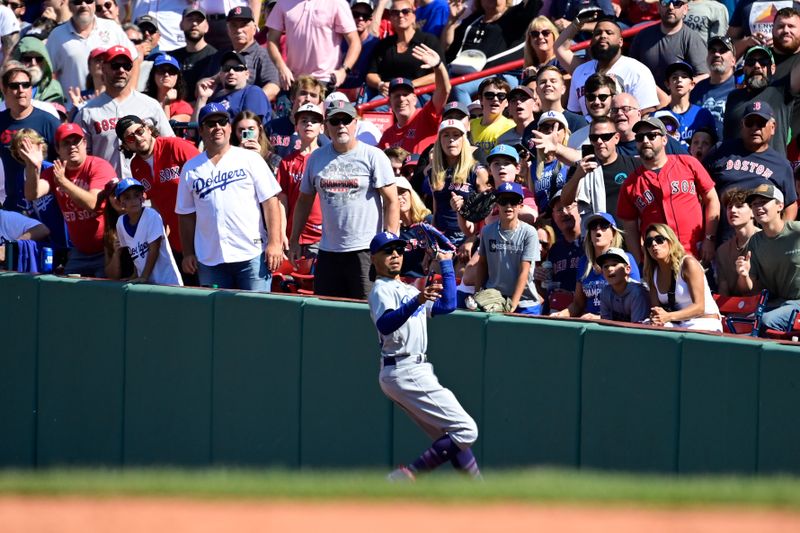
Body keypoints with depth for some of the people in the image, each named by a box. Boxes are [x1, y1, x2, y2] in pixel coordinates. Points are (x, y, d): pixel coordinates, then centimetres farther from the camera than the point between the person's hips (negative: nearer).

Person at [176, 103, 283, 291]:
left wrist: (274, 243, -8)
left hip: (252, 256, -3)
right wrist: (188, 254, 8)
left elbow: (270, 201, 0)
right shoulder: (191, 169, 13)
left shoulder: (250, 159, 5)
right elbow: (186, 215, 14)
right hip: (209, 260, 3)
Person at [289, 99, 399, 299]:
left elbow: (392, 202, -5)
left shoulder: (373, 156, -2)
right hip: (328, 252, 5)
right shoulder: (316, 159, 12)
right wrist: (294, 241, 15)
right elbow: (304, 201, 20)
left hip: (366, 250, -5)